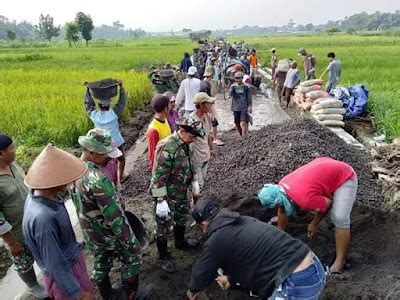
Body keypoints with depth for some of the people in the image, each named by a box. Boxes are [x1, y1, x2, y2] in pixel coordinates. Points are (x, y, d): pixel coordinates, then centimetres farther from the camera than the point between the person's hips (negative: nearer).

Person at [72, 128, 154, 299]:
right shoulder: (97, 179, -36)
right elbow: (114, 215, -30)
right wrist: (129, 239, -17)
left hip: (90, 232, 8)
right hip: (108, 233, -8)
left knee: (101, 265, 26)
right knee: (132, 258, 16)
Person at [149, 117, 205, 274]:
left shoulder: (184, 144, -1)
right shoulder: (166, 148, -28)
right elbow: (158, 177, -27)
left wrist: (193, 181, 21)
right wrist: (160, 200, -25)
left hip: (182, 193, 9)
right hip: (167, 196, -9)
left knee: (182, 218, 28)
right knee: (164, 227, 10)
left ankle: (180, 242, 53)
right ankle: (164, 256, 30)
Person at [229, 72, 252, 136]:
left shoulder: (246, 87, 0)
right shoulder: (233, 86, 6)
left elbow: (249, 98, 2)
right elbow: (230, 94, -9)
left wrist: (249, 106, -6)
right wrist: (233, 86, -17)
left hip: (244, 108, -3)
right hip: (236, 108, 3)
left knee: (243, 123, -13)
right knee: (237, 124, 9)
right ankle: (241, 136, 28)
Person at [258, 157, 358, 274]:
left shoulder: (305, 200, -38)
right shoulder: (281, 187, -13)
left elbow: (328, 203, -19)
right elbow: (282, 211, 4)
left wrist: (314, 223, -5)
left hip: (345, 177, -8)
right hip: (326, 169, 8)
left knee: (339, 218, -19)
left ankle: (340, 262, -10)